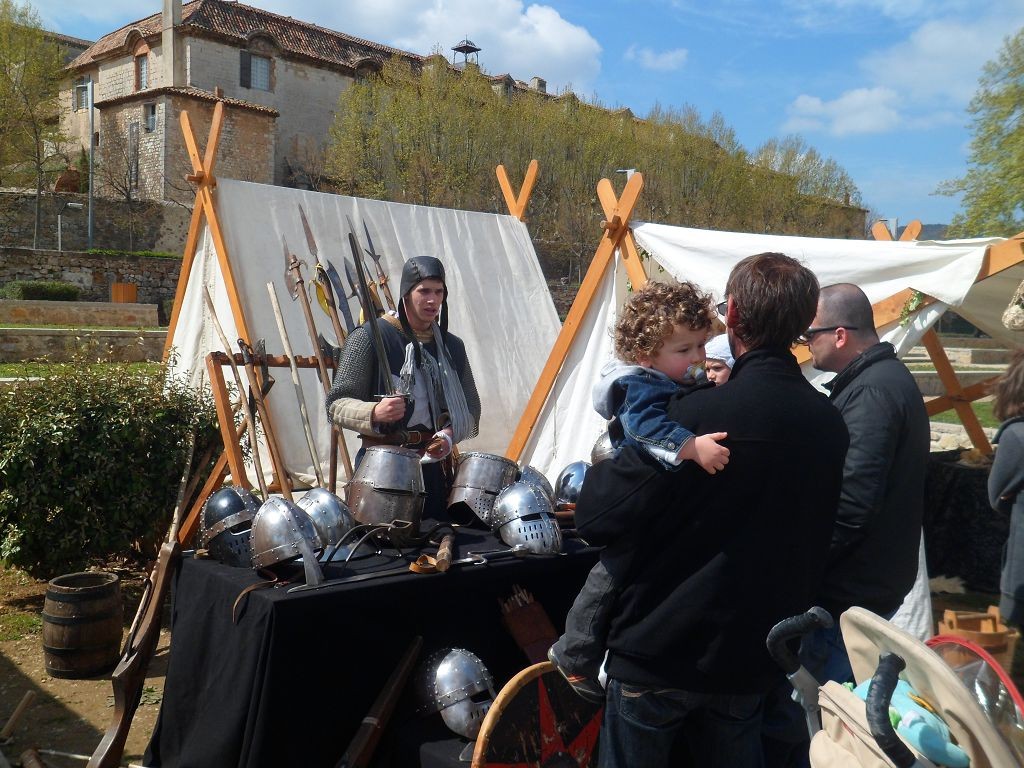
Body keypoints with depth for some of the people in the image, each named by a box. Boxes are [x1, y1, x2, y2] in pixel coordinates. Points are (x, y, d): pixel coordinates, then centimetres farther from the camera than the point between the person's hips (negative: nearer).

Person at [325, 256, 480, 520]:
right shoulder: (370, 337, -4)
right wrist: (374, 413, -25)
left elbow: (471, 410, 16)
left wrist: (451, 433, -5)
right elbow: (337, 404, -5)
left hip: (435, 463, 5)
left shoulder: (451, 346, 13)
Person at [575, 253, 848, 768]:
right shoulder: (829, 424, -4)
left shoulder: (702, 414, -24)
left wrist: (602, 469, -1)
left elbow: (595, 518, -21)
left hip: (661, 649, -5)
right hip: (752, 658, 6)